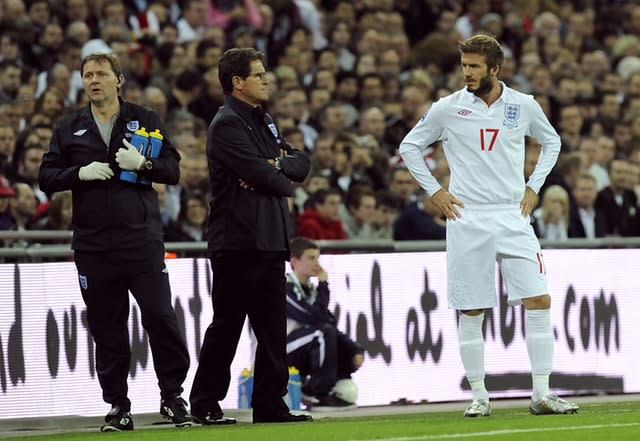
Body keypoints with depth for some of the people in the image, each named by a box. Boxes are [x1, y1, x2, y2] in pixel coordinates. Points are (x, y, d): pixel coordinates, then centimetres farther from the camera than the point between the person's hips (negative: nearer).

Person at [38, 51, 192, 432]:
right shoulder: (69, 127, 12)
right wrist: (81, 173, -9)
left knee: (161, 318, -7)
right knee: (107, 329, 4)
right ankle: (117, 405, 12)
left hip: (142, 239, -1)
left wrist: (143, 164, -14)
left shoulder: (145, 120, 8)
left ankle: (173, 396, 6)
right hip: (93, 244, 2)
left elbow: (173, 170, 5)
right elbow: (47, 178, 8)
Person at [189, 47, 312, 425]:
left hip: (270, 240, 9)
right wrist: (284, 183, -1)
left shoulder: (265, 121, 19)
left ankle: (271, 403, 13)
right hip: (237, 241, -9)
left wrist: (278, 165, -9)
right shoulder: (227, 125, -10)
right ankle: (205, 404, 3)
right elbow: (261, 174, -20)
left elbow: (301, 164, 12)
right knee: (226, 326, -4)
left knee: (273, 328, 8)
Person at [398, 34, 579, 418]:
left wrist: (534, 187, 10)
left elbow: (551, 141, 21)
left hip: (513, 216, 1)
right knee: (471, 311, 0)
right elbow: (410, 146, 11)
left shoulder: (523, 106, 3)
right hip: (468, 218, -1)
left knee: (539, 301, -8)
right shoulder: (448, 109, -1)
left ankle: (542, 394, -4)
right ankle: (479, 396, 9)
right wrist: (435, 191, 3)